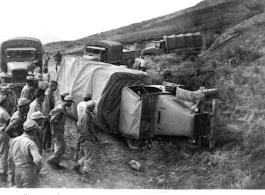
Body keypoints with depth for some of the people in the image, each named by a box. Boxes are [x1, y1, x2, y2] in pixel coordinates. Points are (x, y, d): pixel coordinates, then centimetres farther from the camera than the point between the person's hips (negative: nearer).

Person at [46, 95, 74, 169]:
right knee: (61, 148, -6)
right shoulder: (60, 109, -22)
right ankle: (51, 160, 4)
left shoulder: (61, 107, 9)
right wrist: (53, 131, -20)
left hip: (60, 130, 10)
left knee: (60, 147, 12)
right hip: (57, 131, -10)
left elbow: (51, 113, 21)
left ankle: (56, 163, 18)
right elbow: (52, 120, -24)